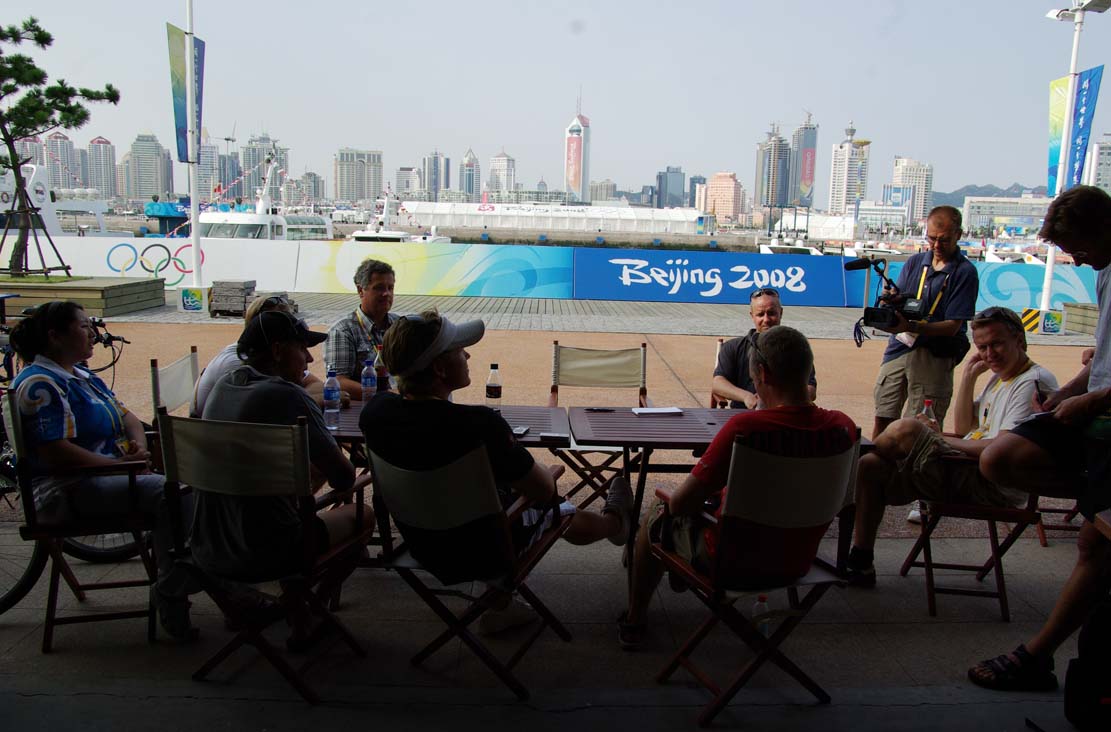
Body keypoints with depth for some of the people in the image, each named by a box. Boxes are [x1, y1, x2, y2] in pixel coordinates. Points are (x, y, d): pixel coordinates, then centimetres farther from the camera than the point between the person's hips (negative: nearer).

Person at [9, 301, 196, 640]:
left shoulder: (83, 377, 20)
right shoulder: (40, 385, -10)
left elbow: (128, 417, 21)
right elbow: (56, 454, -20)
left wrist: (139, 445, -2)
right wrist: (123, 465, -19)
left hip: (109, 473, 9)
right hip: (69, 491, -9)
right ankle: (171, 597, -21)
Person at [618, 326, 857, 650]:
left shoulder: (745, 425, -31)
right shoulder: (843, 426, -13)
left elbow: (679, 504, -24)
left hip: (734, 562, -6)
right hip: (798, 562, 6)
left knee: (656, 521, 23)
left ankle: (633, 622, 40)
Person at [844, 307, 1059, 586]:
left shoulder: (1034, 382, -10)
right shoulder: (999, 378, 22)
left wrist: (941, 441, -11)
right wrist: (969, 376, 11)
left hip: (994, 486, -10)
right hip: (969, 472, 10)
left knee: (906, 429, -27)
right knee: (869, 467, 0)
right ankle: (860, 563, 2)